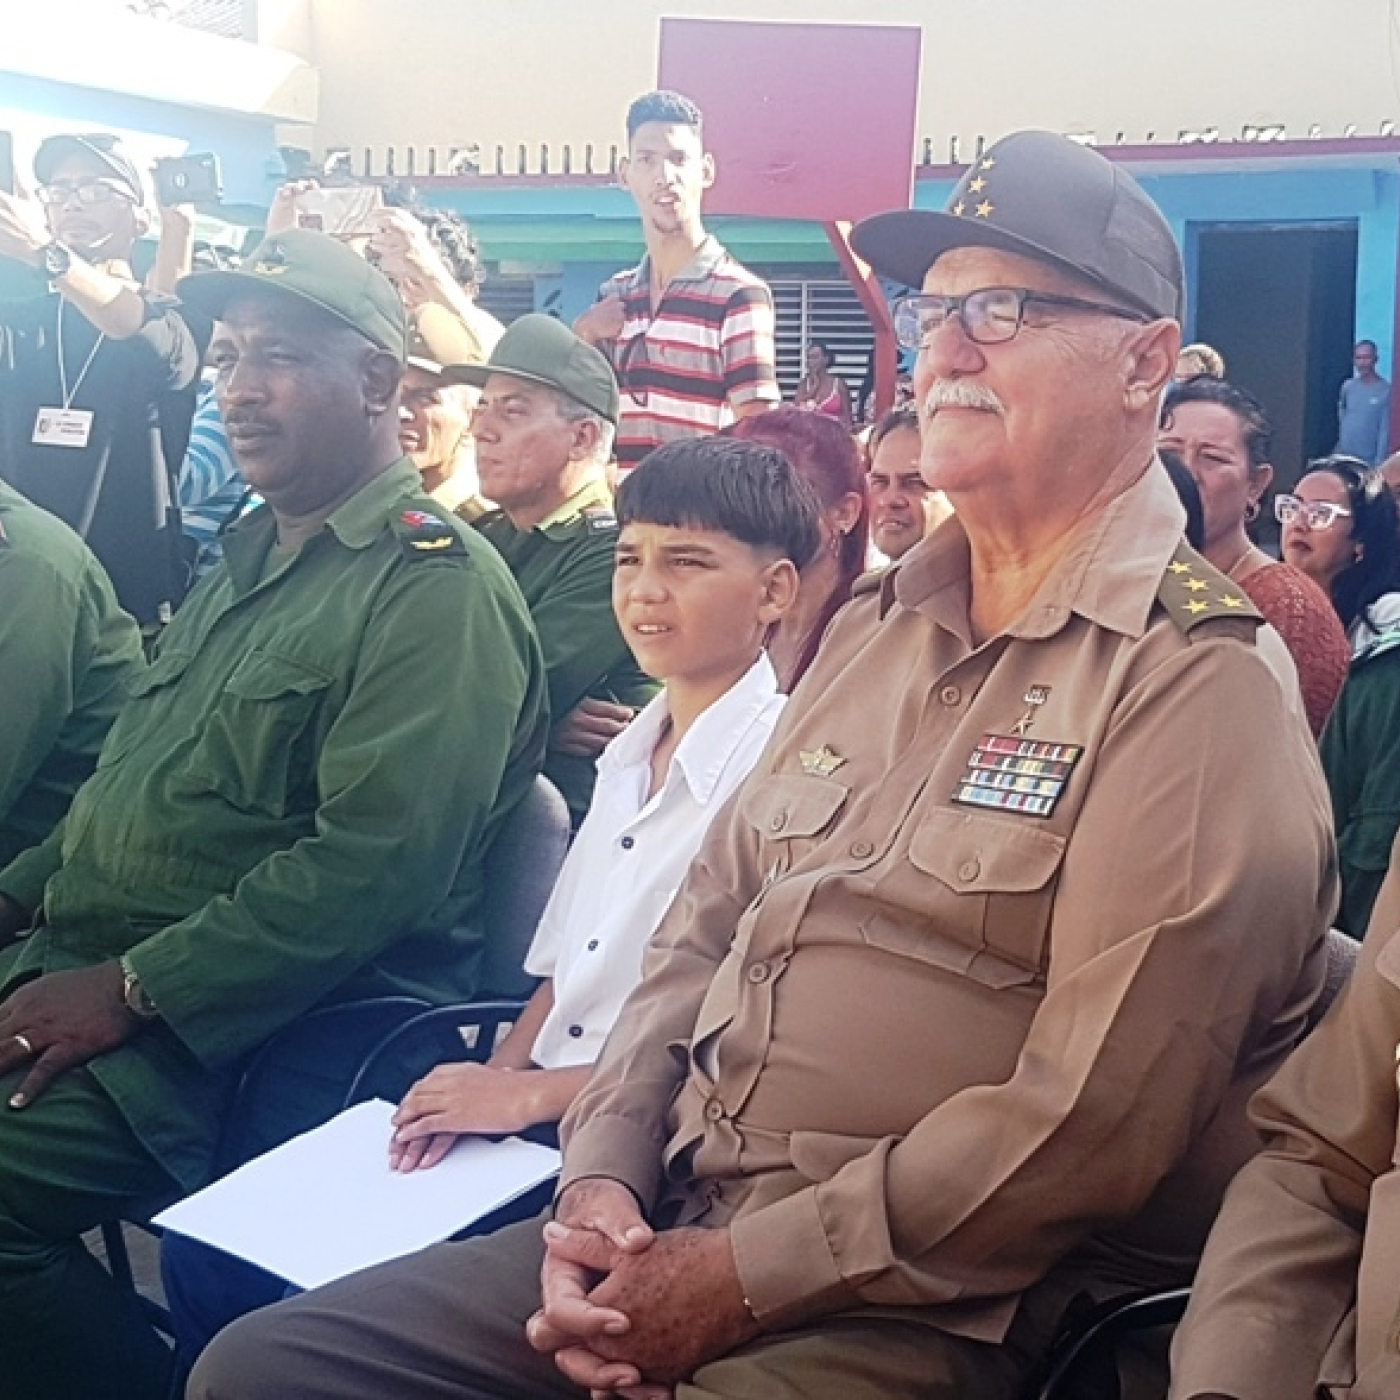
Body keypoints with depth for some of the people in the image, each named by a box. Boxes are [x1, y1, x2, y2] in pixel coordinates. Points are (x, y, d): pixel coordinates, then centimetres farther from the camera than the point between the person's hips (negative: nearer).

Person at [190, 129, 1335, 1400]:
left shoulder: (1199, 690, -12)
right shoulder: (876, 629, 14)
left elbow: (1091, 1127, -19)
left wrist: (745, 1278, -15)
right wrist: (602, 1180, 0)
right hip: (669, 1227, 7)